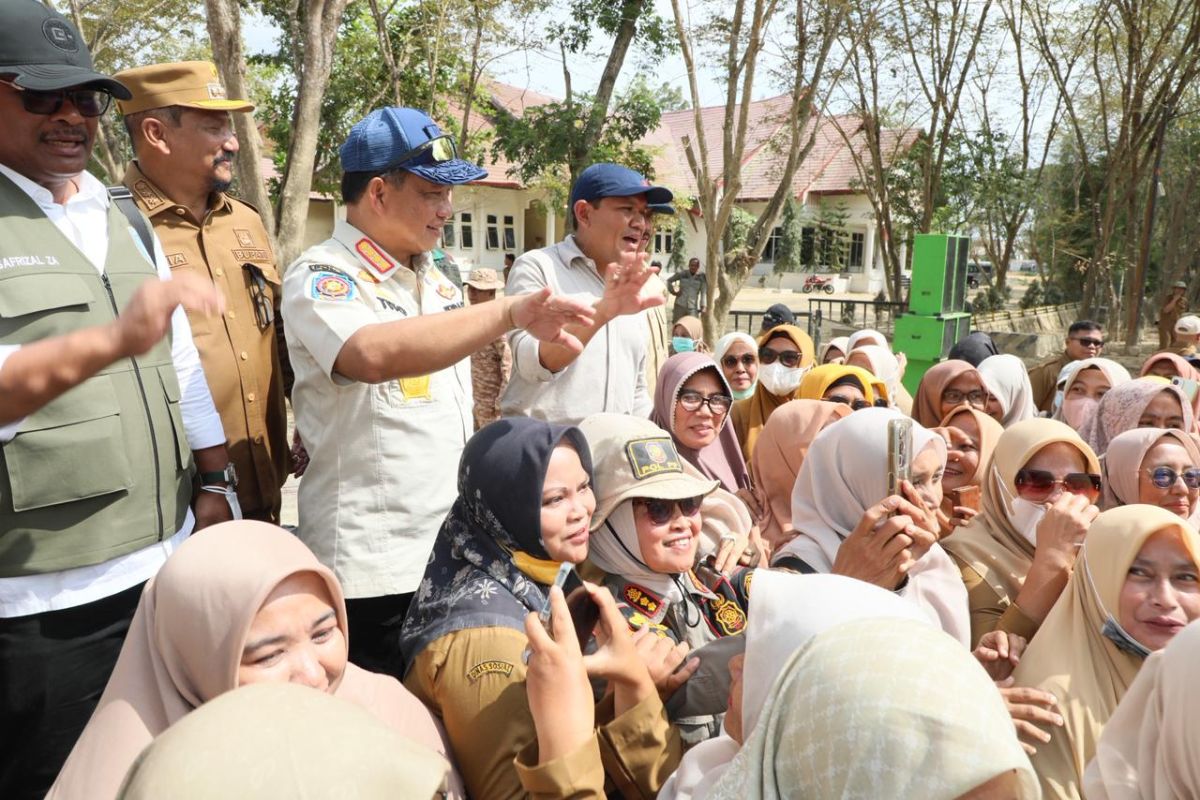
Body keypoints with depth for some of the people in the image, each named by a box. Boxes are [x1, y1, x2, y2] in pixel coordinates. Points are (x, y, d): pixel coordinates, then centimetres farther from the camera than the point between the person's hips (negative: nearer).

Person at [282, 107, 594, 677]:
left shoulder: (433, 276, 11)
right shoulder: (321, 277, -13)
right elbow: (375, 354, -37)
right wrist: (509, 311, -44)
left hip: (451, 551, 8)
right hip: (372, 568, -7)